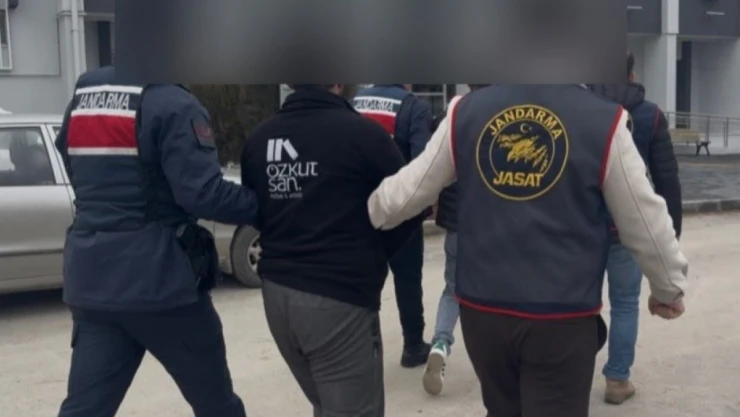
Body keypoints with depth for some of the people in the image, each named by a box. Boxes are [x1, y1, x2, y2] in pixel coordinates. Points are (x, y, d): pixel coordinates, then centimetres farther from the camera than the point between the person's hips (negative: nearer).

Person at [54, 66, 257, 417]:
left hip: (92, 277, 7)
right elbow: (203, 194, -20)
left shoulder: (83, 96, 10)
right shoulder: (173, 104, -13)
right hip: (158, 276, -6)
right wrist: (264, 204, -7)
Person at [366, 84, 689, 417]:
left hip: (482, 308, 4)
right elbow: (645, 220, -1)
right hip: (563, 315, -3)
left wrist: (368, 211, 28)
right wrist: (670, 287, 16)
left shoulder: (466, 111, -2)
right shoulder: (602, 120, -10)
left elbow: (405, 192, 6)